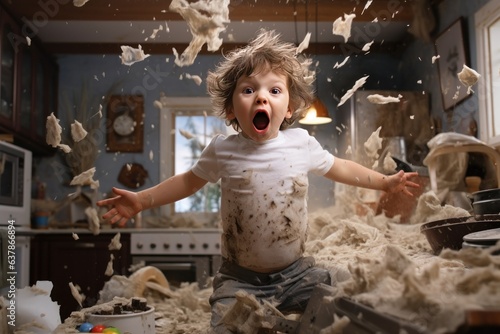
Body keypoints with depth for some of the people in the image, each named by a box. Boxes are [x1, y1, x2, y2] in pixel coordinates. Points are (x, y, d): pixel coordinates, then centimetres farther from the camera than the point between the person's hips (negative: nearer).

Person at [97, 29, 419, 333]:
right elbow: (189, 181, 8)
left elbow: (339, 168, 14)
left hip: (296, 271, 2)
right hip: (240, 278, -1)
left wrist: (384, 181, 18)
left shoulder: (303, 143, -4)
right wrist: (142, 200, 0)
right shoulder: (222, 150, -7)